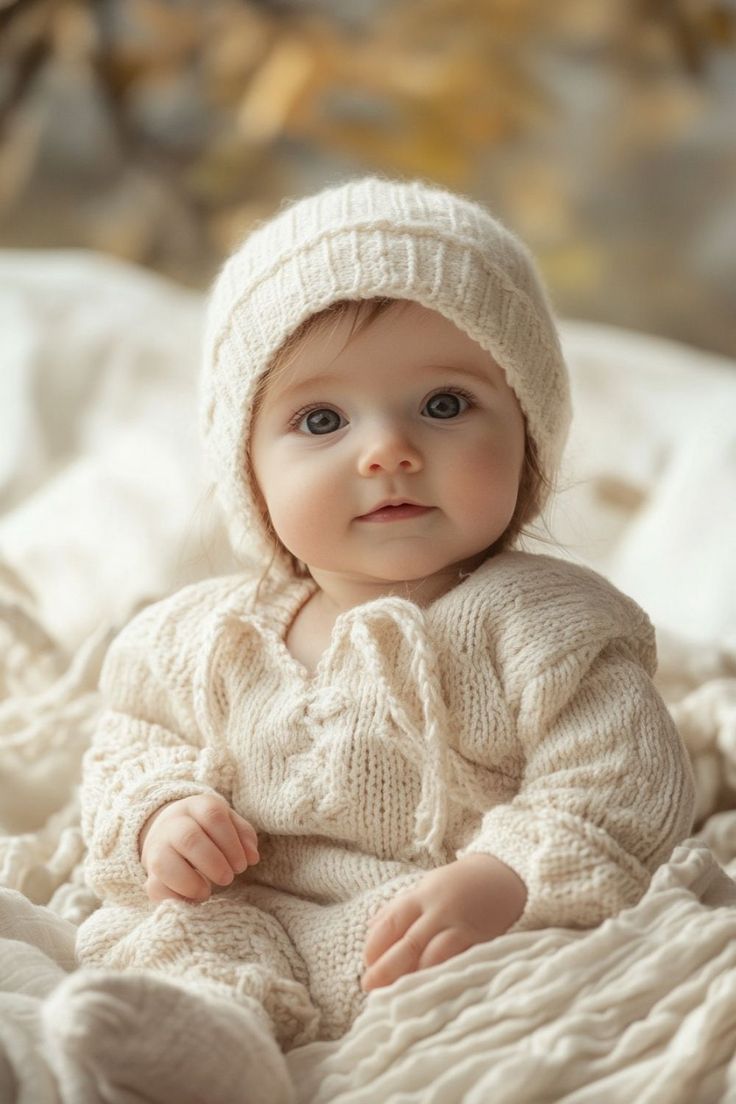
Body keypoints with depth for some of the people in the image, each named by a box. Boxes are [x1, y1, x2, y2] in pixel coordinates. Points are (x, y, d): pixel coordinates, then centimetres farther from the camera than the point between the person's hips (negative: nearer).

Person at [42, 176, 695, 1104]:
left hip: (478, 944, -4)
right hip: (255, 925, 5)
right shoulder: (208, 639, 7)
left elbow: (621, 794, -12)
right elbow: (134, 741, 19)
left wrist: (497, 885, -29)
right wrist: (157, 815, -5)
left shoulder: (550, 628, -7)